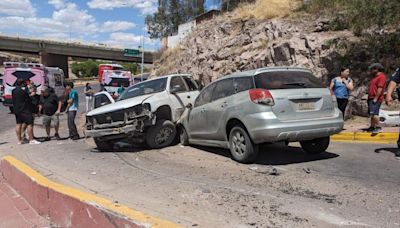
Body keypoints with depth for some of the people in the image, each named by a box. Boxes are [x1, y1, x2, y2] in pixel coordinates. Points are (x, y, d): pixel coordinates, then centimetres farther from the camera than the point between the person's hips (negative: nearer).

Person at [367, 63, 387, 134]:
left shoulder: (381, 76, -10)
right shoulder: (375, 77, 21)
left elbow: (380, 88, -18)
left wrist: (375, 98, -22)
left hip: (376, 99, -10)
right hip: (371, 98, 10)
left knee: (374, 113, -15)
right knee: (371, 114, 10)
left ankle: (378, 127, -11)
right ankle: (372, 127, 15)